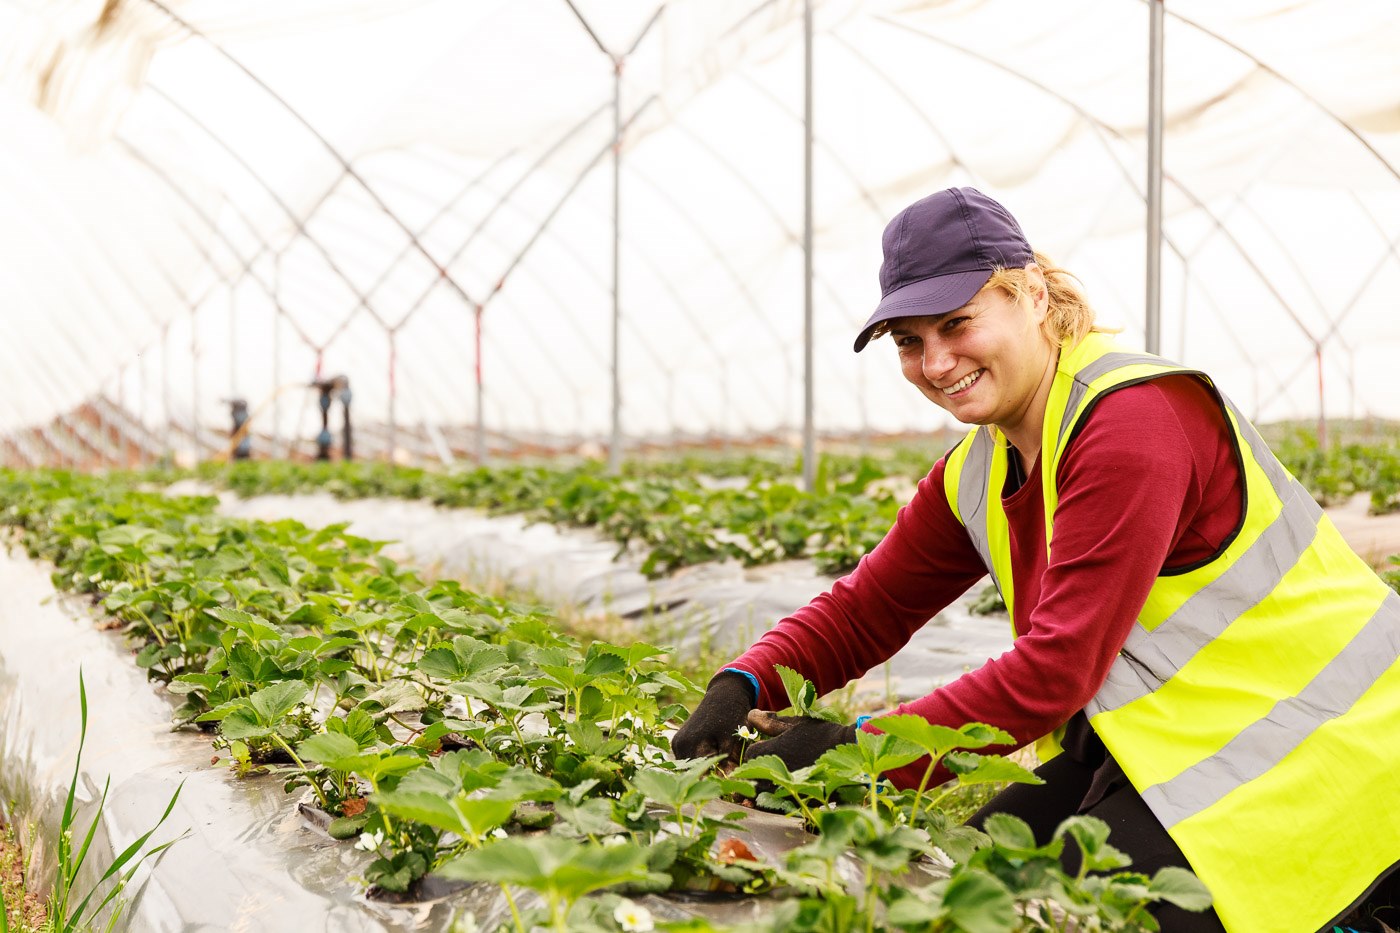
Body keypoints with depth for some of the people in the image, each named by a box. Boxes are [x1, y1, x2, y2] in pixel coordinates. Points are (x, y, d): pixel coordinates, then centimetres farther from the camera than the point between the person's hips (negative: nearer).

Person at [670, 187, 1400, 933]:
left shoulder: (1135, 422, -23)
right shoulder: (977, 474, 5)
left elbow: (1057, 669, -28)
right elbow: (863, 610, 9)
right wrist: (742, 688, -11)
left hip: (1312, 743, -8)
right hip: (1169, 742, 8)